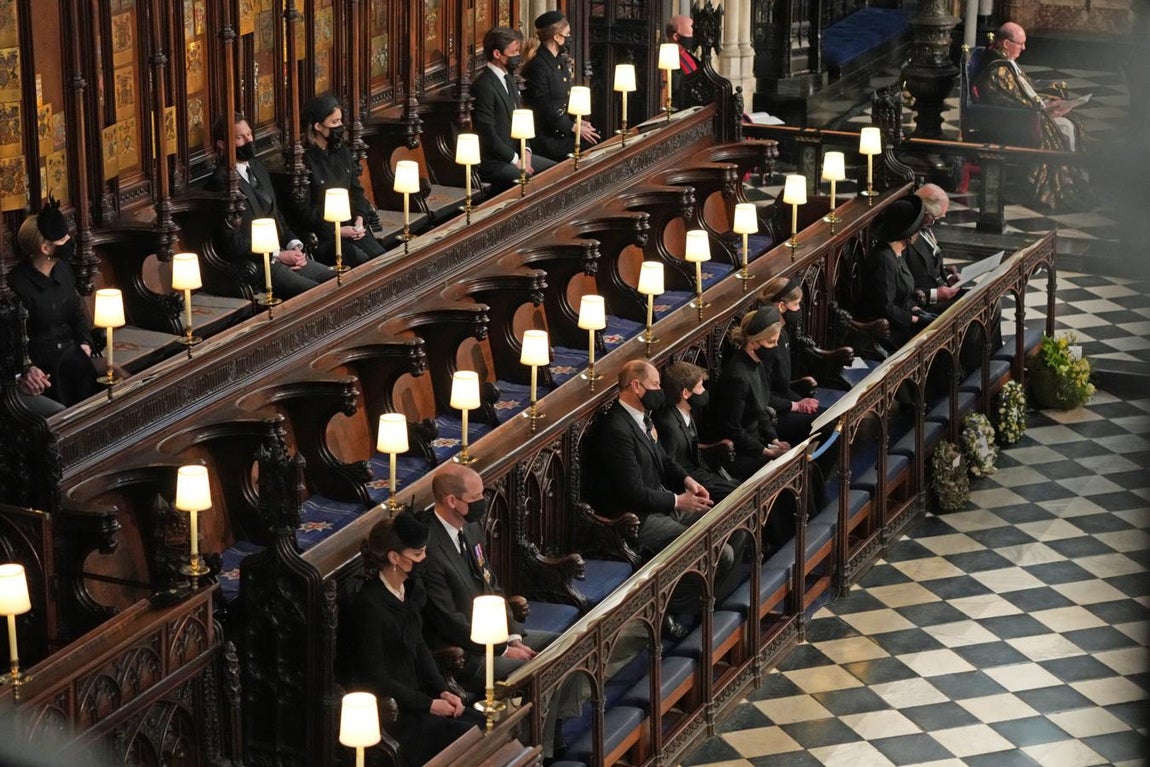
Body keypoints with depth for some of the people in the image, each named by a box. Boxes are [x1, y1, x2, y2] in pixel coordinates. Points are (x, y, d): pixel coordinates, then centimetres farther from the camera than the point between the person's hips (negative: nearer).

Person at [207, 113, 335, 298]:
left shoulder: (258, 167, 14)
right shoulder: (220, 182, -14)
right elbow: (234, 243, -15)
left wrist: (294, 246, 3)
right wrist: (279, 256, -14)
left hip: (281, 254, 9)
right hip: (254, 265, -9)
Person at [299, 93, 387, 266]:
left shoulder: (342, 151, 12)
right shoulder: (304, 159, -11)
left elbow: (356, 190, 18)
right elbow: (304, 211, -11)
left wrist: (359, 219, -1)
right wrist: (337, 231, -15)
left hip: (350, 226, 7)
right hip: (322, 235, -7)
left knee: (381, 256, -16)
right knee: (361, 260, -26)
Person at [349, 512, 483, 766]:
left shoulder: (411, 590, 5)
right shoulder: (369, 605, -21)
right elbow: (376, 679, -19)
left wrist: (442, 691, 1)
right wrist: (428, 704, -16)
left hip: (414, 697, 9)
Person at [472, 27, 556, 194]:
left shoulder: (509, 79, 13)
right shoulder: (483, 86, -18)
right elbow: (488, 133, -20)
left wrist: (526, 151, 1)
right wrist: (515, 160, -14)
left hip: (514, 154, 10)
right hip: (493, 162, -10)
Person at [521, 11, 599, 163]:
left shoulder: (559, 61, 11)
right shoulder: (538, 66, -18)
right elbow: (544, 110, -17)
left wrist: (577, 121, 3)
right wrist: (574, 128, -13)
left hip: (561, 127, 9)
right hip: (544, 137, -9)